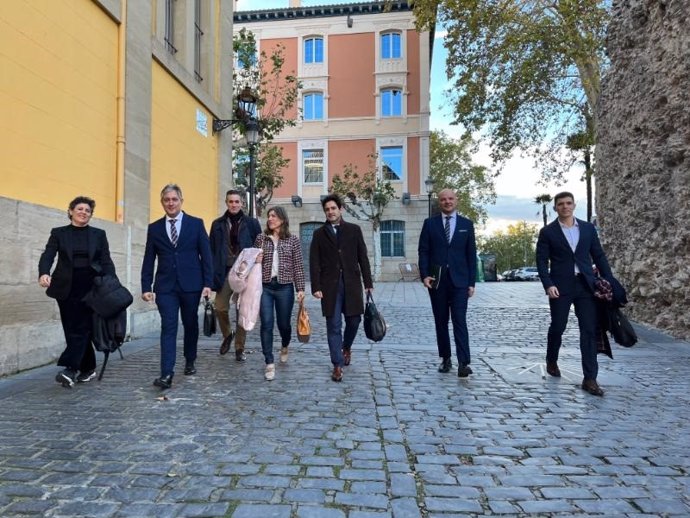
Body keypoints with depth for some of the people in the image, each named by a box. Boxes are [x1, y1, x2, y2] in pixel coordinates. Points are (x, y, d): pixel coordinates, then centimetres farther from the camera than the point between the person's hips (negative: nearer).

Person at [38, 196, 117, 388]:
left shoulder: (99, 234, 9)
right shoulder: (59, 233, 8)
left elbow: (106, 261, 3)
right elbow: (48, 255, -4)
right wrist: (44, 273, -25)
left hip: (90, 287, -1)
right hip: (66, 287, 1)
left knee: (81, 327, -7)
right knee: (72, 328, 3)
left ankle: (70, 370, -11)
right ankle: (88, 369, 14)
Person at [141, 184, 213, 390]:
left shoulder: (196, 224, 2)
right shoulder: (154, 228, 7)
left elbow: (206, 255, 0)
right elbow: (149, 260, 7)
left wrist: (207, 283, -5)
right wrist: (146, 287, 1)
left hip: (191, 285, 0)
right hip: (165, 286, 0)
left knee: (191, 325, 12)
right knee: (168, 328, -6)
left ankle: (190, 361, 32)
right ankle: (167, 374, -8)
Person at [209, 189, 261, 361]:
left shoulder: (252, 223, 3)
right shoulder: (218, 224, 8)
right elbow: (212, 250, 5)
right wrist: (213, 274, -3)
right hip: (224, 273, 1)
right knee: (220, 308, -2)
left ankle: (240, 348, 16)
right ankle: (227, 335, 28)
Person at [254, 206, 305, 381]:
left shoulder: (293, 240, 1)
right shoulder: (261, 238, 6)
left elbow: (298, 266, 0)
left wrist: (300, 289, -5)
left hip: (285, 287, -1)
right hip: (264, 286, 1)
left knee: (284, 323, 11)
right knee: (266, 325, -4)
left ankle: (284, 347, 43)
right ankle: (270, 363, 4)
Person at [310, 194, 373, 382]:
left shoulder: (354, 230, 7)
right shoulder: (319, 233, 6)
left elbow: (363, 257, 5)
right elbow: (314, 262, 1)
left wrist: (368, 282, 1)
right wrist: (316, 286, -7)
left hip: (351, 283, 1)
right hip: (330, 285, -1)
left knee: (354, 320, 7)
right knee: (334, 326, 0)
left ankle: (346, 347, 37)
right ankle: (337, 365, 9)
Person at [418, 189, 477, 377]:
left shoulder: (466, 224, 7)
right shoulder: (430, 223, 5)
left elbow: (471, 255, 6)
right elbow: (423, 251, 2)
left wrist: (472, 282, 1)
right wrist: (424, 275, -10)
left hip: (459, 280, -1)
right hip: (436, 280, 1)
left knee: (460, 321, -7)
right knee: (441, 322, 8)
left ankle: (463, 363, -7)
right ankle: (445, 359, 18)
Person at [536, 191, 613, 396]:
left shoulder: (588, 228, 9)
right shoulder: (547, 232, 0)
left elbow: (599, 256, 10)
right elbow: (541, 261, -3)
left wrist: (609, 282, 3)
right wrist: (548, 285, -15)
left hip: (586, 285, 2)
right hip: (560, 287, -2)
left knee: (590, 330, -1)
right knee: (557, 327, 7)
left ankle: (590, 378, 4)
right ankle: (552, 361, 34)